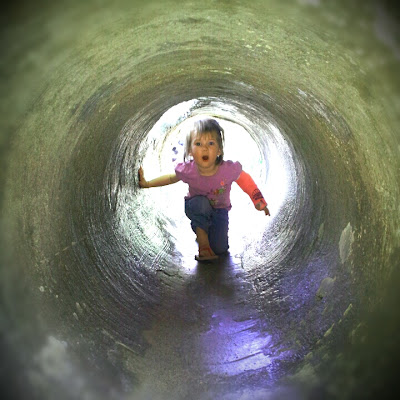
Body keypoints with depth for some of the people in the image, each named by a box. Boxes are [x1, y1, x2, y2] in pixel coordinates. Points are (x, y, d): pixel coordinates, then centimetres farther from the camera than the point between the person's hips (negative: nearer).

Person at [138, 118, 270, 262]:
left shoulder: (228, 169, -33)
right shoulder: (188, 170, -29)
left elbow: (244, 179, -12)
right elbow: (171, 178, -7)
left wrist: (259, 201, -10)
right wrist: (147, 184, -11)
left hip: (219, 210, 1)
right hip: (197, 208, 0)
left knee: (220, 249, -6)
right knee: (199, 203, -37)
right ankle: (203, 245, -17)